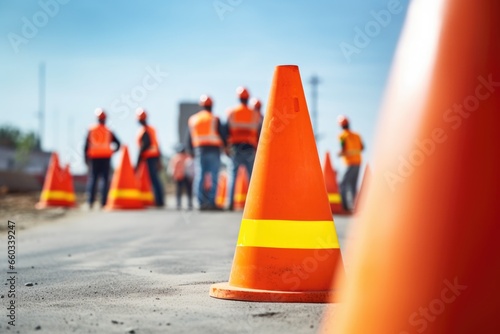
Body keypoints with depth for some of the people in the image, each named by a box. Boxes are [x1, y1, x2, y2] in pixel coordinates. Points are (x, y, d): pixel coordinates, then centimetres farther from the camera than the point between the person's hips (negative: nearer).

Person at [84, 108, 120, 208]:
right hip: (106, 158, 0)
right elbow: (118, 144, -2)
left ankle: (90, 201, -8)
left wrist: (86, 159, 6)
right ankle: (103, 202, -6)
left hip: (94, 158, 0)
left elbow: (86, 146, 2)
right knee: (105, 179, 1)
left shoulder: (91, 130, 4)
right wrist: (112, 151, 8)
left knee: (92, 178, 4)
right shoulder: (108, 132, 4)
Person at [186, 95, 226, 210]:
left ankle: (202, 202, -4)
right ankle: (211, 202, -9)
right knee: (214, 177, -3)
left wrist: (191, 152, 23)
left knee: (199, 177, 2)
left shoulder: (192, 120, 11)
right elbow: (221, 135, -1)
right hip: (213, 150, -3)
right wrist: (225, 146, 14)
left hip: (199, 150, 3)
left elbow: (189, 139, 13)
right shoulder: (214, 119, 1)